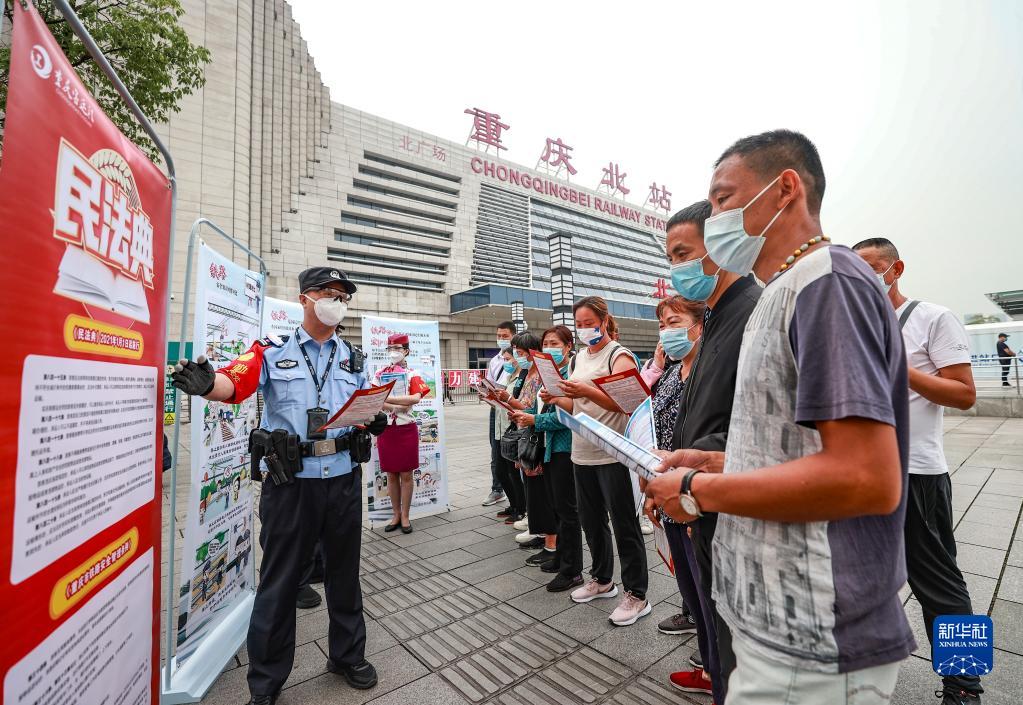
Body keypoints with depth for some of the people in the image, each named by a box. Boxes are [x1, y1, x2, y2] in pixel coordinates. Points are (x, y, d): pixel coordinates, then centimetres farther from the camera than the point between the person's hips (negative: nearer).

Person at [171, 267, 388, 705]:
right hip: (290, 484, -3)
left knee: (344, 571, 18)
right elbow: (235, 381, -15)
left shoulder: (353, 359, 11)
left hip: (344, 480, 3)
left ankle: (347, 656, 40)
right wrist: (206, 383, -37)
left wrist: (377, 420, -13)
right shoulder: (273, 352, 1)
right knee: (279, 582, 10)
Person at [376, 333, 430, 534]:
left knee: (406, 474, 4)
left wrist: (387, 398, -20)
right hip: (386, 429, 2)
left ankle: (405, 516, 16)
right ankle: (396, 515, 23)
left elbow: (416, 398, -18)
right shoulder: (380, 374, 7)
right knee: (391, 475, 10)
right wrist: (398, 406, -19)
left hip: (407, 429, -2)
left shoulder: (412, 374, 0)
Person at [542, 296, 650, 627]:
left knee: (624, 524, 4)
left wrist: (586, 391, -31)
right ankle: (602, 580, 37)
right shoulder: (578, 358, 13)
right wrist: (556, 399, -3)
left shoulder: (618, 355, -7)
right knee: (591, 521, 18)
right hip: (582, 453, 7)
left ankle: (636, 595, 20)